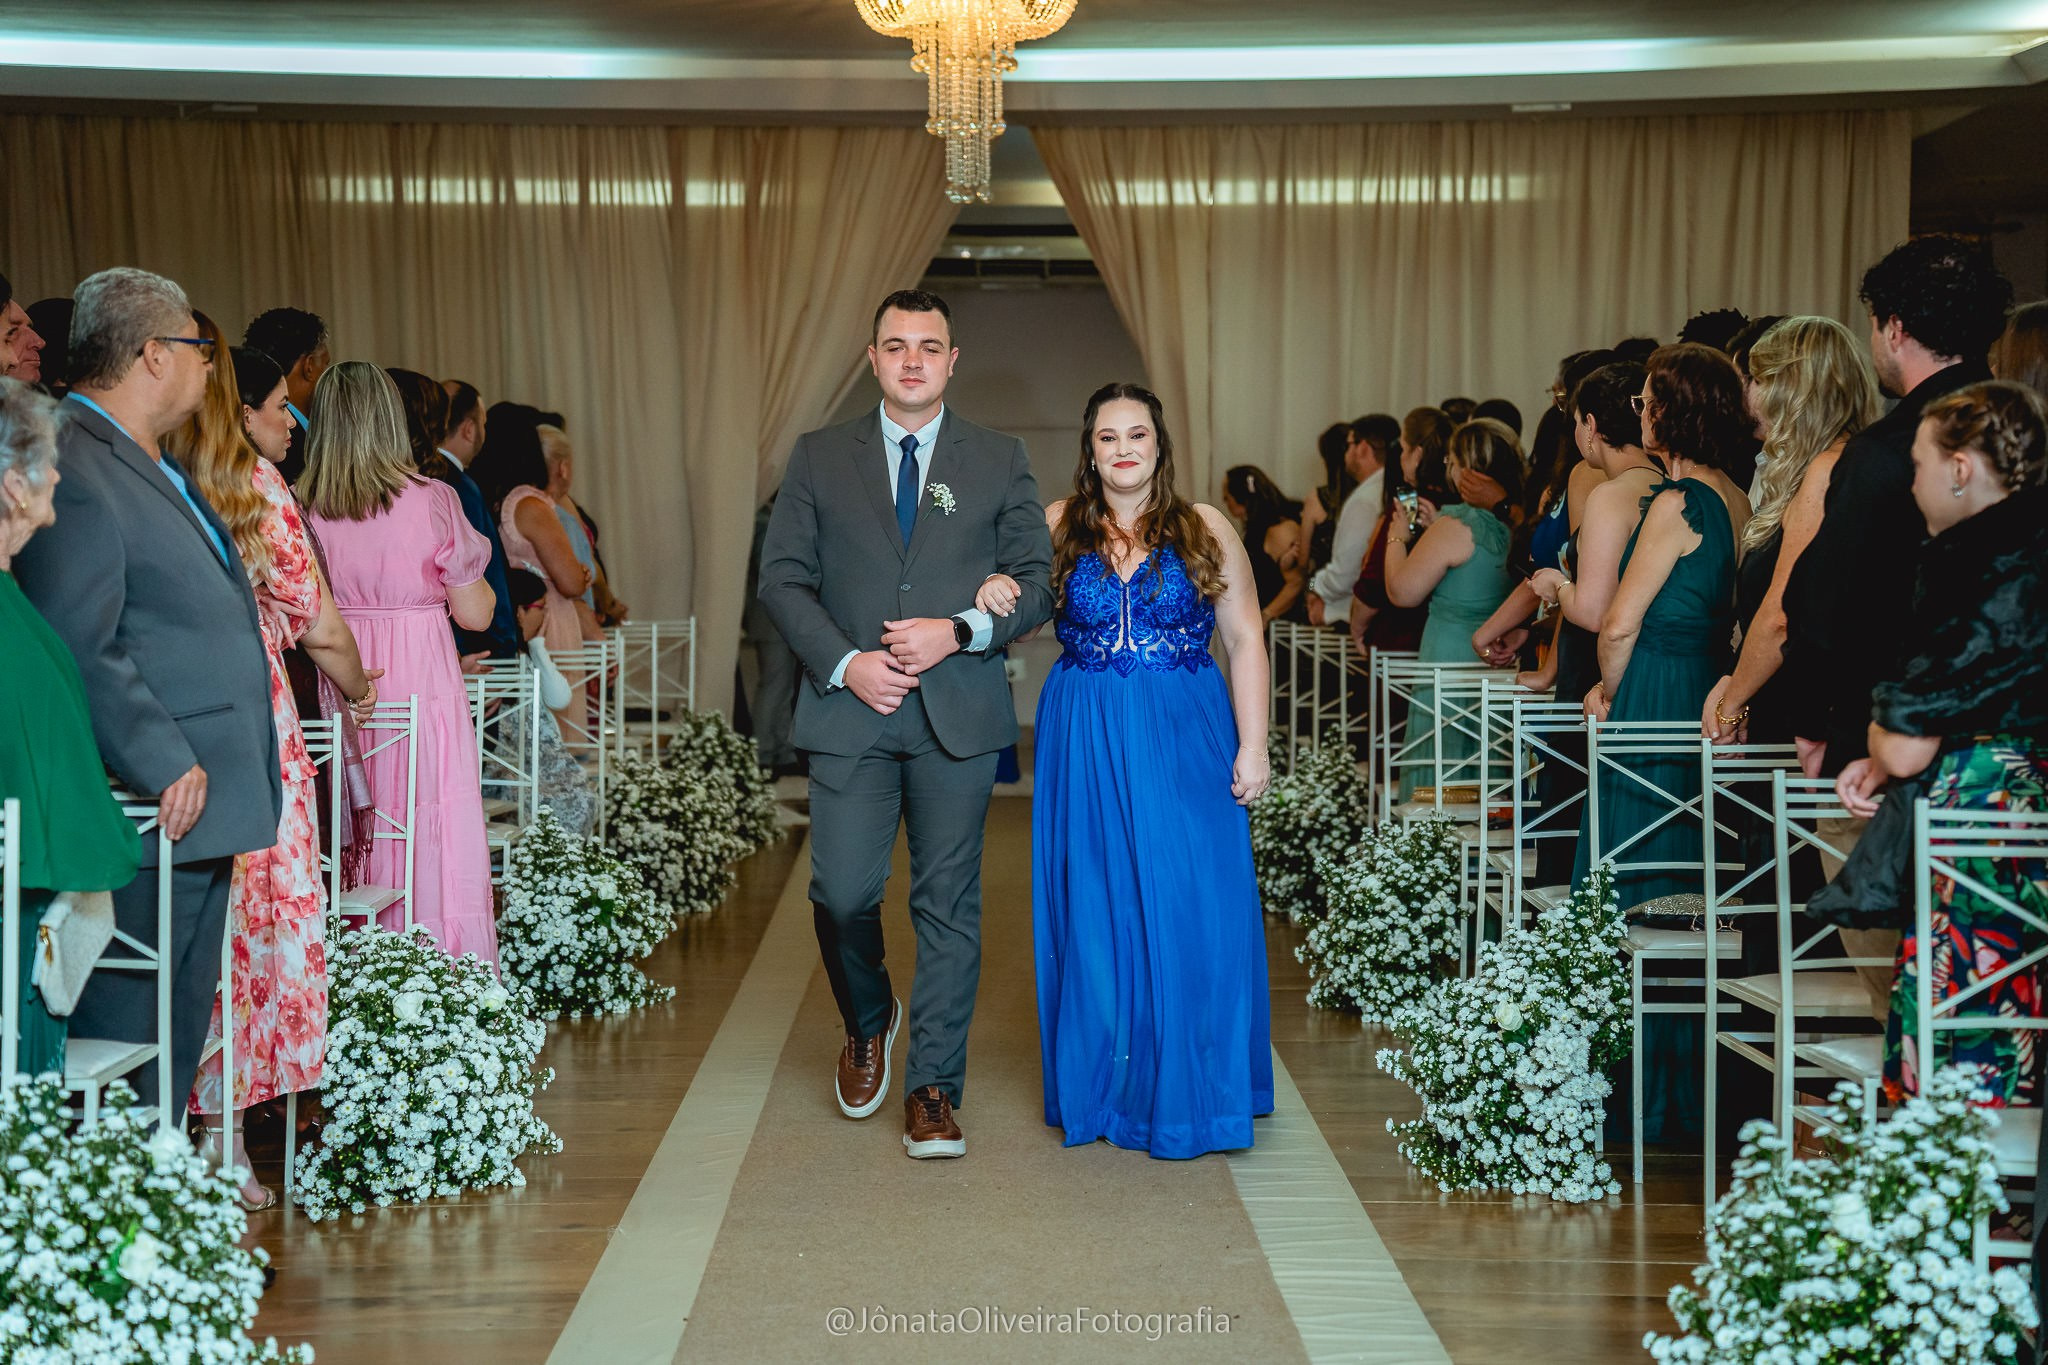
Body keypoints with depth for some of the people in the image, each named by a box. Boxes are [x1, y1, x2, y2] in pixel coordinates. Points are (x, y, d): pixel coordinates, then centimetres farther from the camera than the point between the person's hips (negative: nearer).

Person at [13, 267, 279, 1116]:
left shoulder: (155, 465, 18)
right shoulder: (74, 468, -15)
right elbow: (79, 650, -22)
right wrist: (165, 766, -21)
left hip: (200, 800, 10)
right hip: (152, 815, -10)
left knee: (181, 1033, 16)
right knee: (123, 1037, -3)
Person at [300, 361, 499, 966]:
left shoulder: (304, 510, 0)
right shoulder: (430, 501, -9)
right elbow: (475, 613, -4)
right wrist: (474, 576, 15)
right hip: (423, 686, -3)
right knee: (433, 839, 2)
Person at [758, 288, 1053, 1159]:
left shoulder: (1000, 462, 8)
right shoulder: (819, 458, 9)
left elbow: (1038, 582, 6)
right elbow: (782, 578, 5)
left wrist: (959, 632, -11)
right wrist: (845, 662, -9)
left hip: (959, 715, 0)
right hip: (849, 708, 0)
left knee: (948, 905, 2)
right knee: (842, 892, -4)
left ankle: (934, 1087, 13)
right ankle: (867, 1022, 27)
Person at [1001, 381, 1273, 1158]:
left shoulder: (1206, 531, 2)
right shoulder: (1057, 527, 6)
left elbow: (1245, 642, 1)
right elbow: (1017, 614, 12)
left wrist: (1252, 747, -5)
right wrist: (993, 596, -13)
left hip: (1185, 743, -1)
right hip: (1085, 747, 1)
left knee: (1188, 916, -1)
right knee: (1094, 916, 6)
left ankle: (1184, 1093, 12)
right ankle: (1103, 1090, 18)